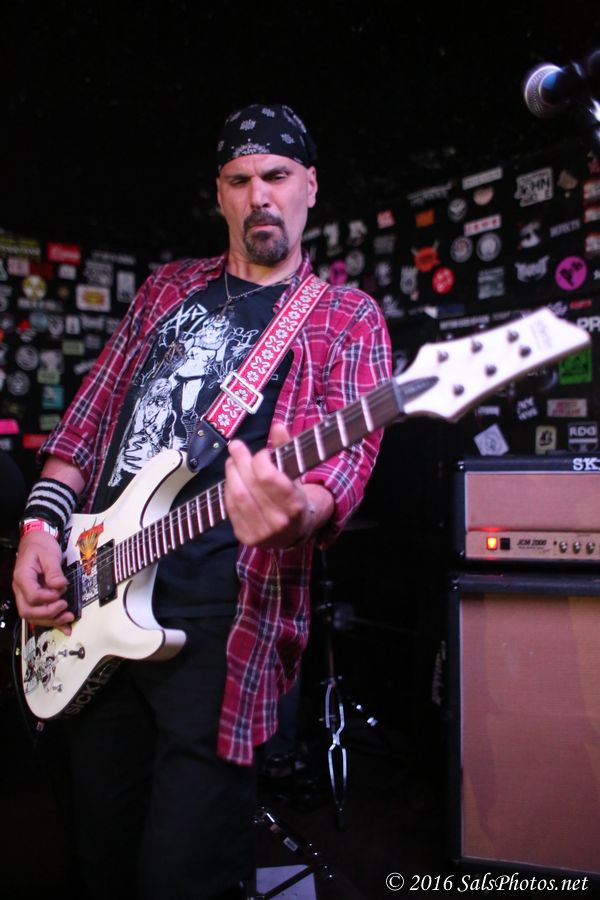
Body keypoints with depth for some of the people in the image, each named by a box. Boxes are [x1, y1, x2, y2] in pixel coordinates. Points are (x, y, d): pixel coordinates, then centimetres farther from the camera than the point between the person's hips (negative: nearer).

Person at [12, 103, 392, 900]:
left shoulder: (347, 319, 2)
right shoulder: (168, 288, 15)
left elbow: (346, 457, -12)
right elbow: (89, 418, 16)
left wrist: (293, 508, -35)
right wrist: (43, 524, 4)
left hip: (221, 623, -4)